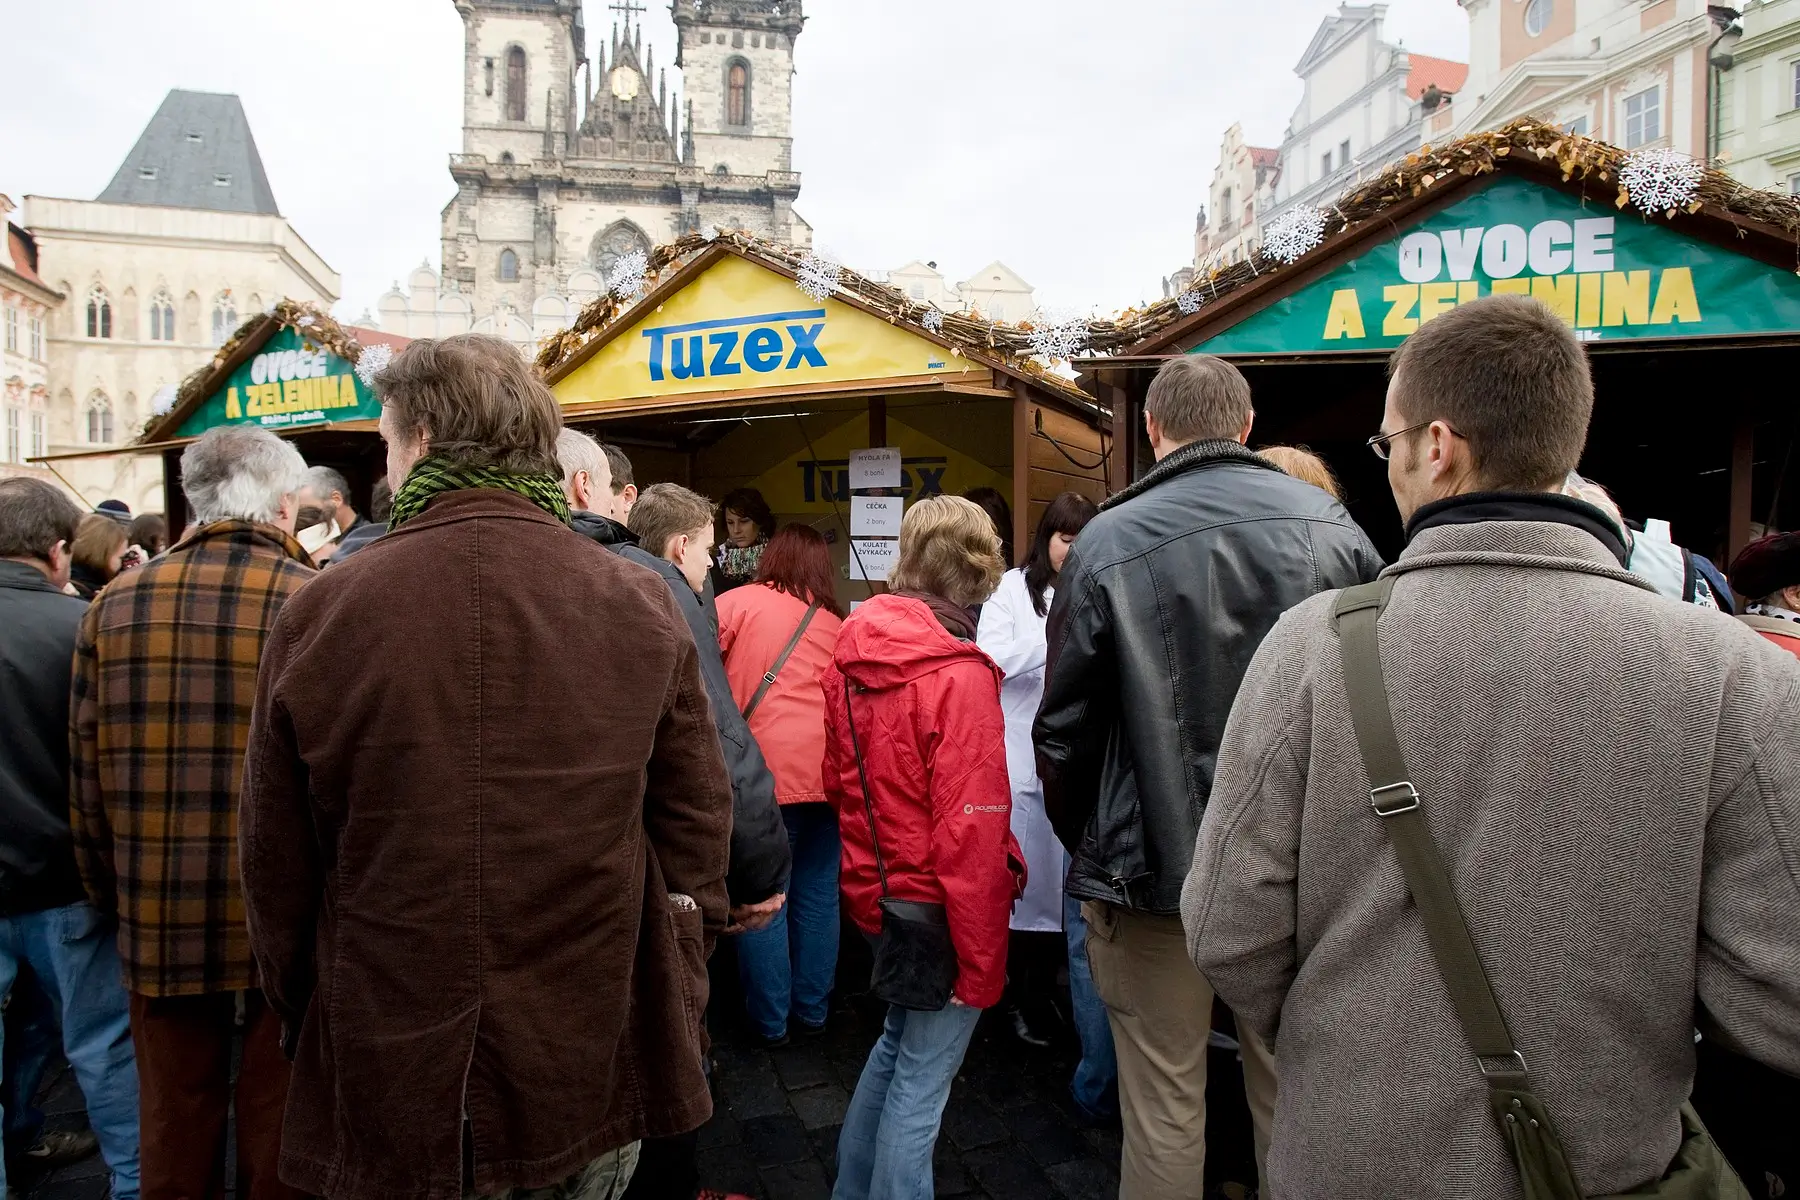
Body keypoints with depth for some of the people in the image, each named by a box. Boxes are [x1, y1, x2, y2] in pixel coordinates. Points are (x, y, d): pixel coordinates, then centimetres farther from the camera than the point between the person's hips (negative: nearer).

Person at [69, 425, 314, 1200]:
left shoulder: (116, 605, 0)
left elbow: (87, 779, 5)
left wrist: (109, 894, 18)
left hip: (159, 921, 4)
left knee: (174, 1131, 19)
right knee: (275, 1135, 11)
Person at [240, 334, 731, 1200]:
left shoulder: (318, 615, -12)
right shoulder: (640, 608, -11)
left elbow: (276, 871, -3)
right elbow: (695, 838, -6)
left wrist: (313, 1029, 13)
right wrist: (669, 1024, 8)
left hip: (387, 1095, 0)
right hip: (597, 1083, 1)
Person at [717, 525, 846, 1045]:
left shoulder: (741, 602, 1)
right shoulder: (836, 623, 11)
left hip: (764, 773, -3)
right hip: (826, 773, 4)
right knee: (818, 894, 14)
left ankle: (770, 1019, 16)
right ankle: (812, 1010, 25)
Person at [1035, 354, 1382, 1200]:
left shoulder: (1108, 542, -10)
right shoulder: (1332, 525, -2)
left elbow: (1065, 727, -6)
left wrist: (1083, 842, 10)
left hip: (1154, 864, -2)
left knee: (1164, 1105, 12)